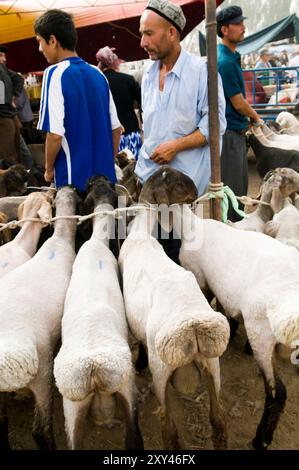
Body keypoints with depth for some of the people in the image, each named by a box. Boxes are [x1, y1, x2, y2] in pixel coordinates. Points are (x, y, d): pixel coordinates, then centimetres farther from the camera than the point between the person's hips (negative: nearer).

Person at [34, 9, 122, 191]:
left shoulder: (56, 74, -12)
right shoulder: (97, 73, 7)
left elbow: (55, 134, -18)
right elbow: (116, 128, 10)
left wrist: (49, 169, -2)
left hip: (74, 177, -6)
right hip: (105, 175, 6)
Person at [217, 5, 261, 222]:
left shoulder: (233, 56, 13)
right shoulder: (225, 61, -18)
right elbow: (238, 104, -14)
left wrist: (251, 113, 11)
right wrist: (255, 117, 3)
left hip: (237, 130, 10)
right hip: (229, 132, -10)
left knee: (241, 185, 16)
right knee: (231, 188, -2)